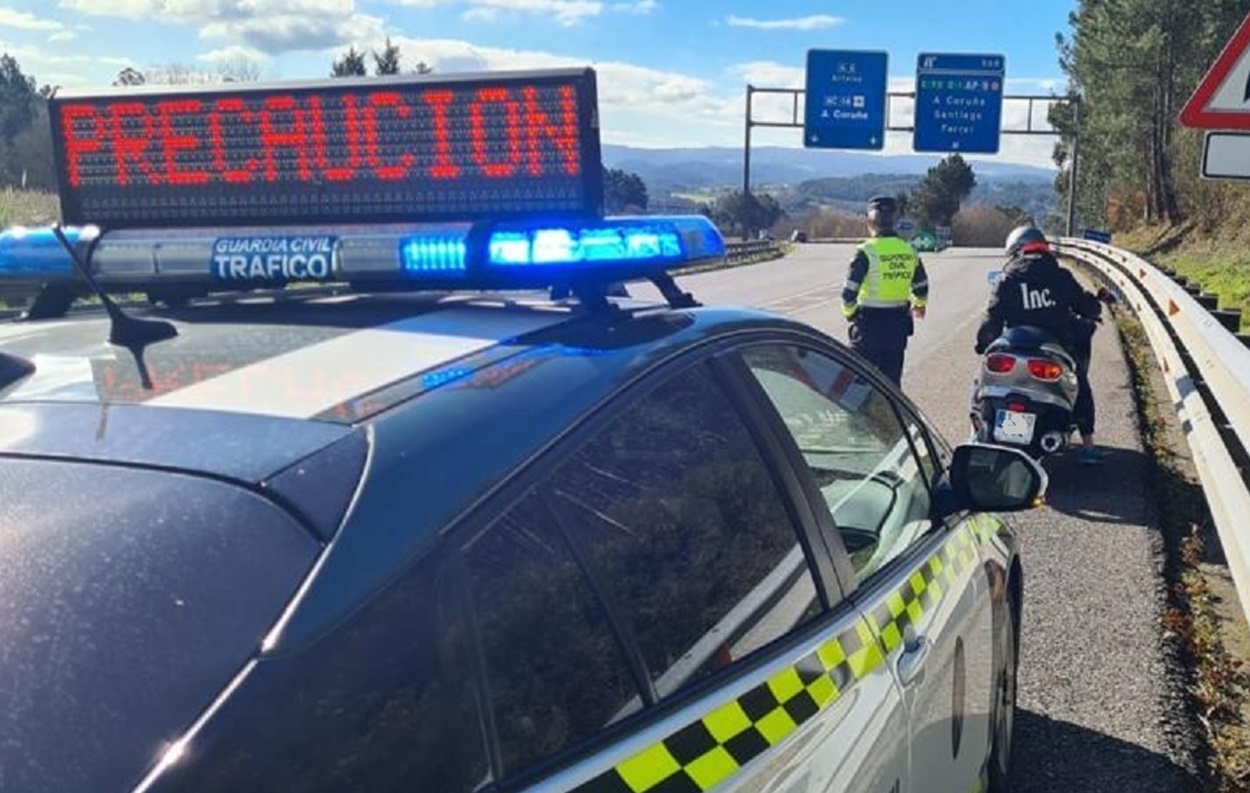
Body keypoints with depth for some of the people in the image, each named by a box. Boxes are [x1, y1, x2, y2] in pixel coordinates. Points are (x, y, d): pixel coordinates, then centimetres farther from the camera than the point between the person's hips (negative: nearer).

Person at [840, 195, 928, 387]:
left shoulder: (866, 252, -14)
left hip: (870, 323, -5)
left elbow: (849, 291, -15)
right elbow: (921, 287, 17)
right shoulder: (909, 251, 4)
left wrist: (849, 313, 5)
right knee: (892, 377, 13)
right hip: (898, 325, 5)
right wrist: (919, 305, 38)